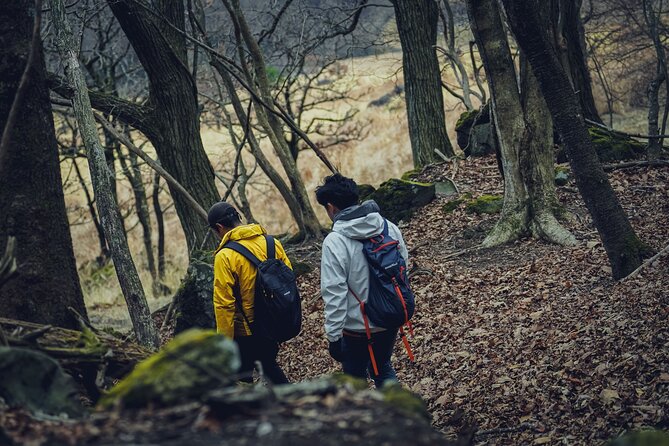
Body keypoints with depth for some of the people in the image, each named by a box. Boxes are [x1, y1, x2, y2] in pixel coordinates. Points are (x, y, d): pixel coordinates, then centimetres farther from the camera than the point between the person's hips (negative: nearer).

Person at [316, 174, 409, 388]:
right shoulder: (390, 228, -4)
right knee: (383, 367, 27)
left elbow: (334, 295, -21)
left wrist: (333, 336, -13)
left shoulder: (335, 242, -21)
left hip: (358, 327, -5)